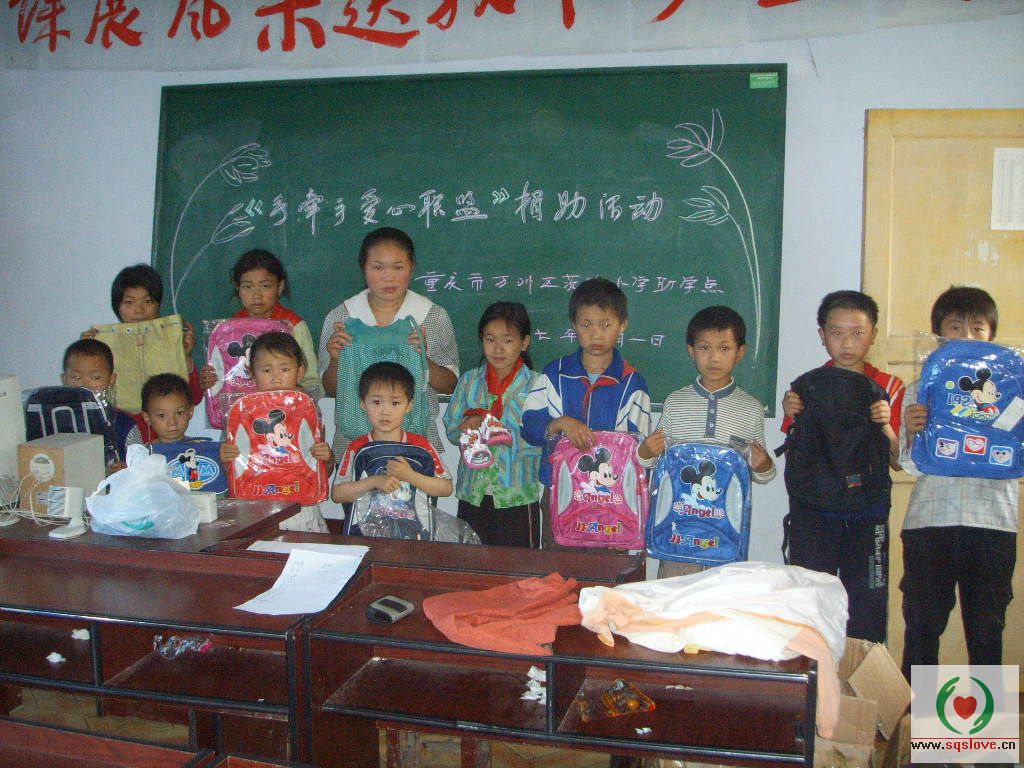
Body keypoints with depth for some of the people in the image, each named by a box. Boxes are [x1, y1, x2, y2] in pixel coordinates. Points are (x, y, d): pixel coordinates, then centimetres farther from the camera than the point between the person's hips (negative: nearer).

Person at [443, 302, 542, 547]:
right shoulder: (468, 381, 6)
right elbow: (450, 429, 7)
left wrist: (507, 436, -23)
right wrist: (469, 425, -13)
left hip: (517, 496, -3)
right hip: (472, 493, 3)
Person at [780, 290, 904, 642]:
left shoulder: (889, 388, 4)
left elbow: (898, 462, 1)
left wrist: (885, 425, -16)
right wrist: (791, 418, -13)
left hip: (867, 513, 0)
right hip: (813, 513, 0)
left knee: (866, 611, 3)